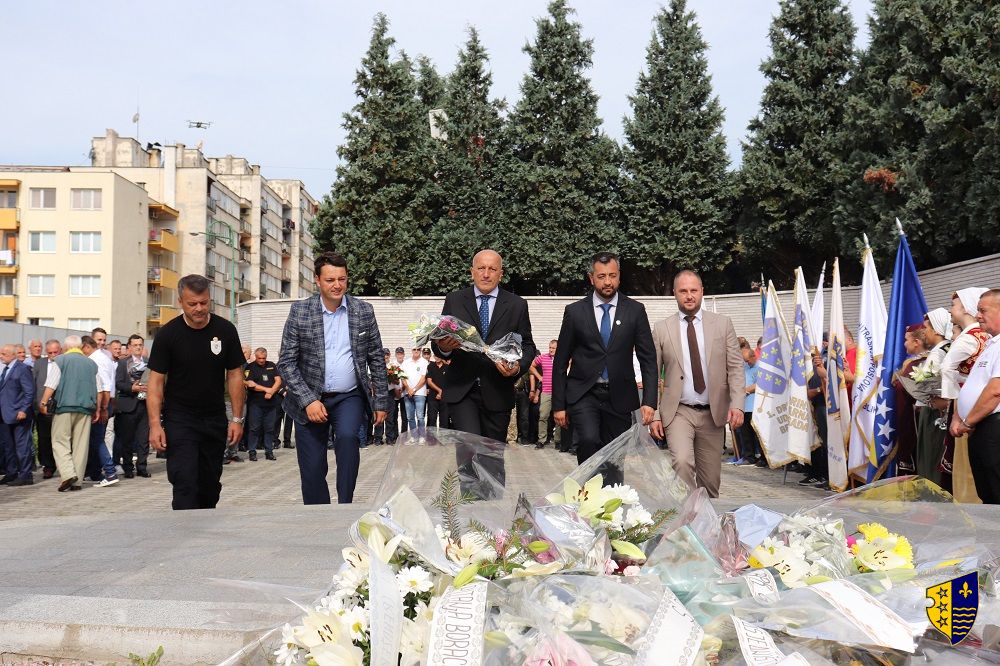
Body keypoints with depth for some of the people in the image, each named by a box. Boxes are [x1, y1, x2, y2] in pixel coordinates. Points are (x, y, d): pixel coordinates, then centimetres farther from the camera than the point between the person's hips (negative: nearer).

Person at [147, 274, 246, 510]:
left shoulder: (225, 330, -2)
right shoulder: (168, 333, -7)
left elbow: (235, 376, 3)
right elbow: (156, 381, -6)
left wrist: (237, 419, -1)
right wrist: (155, 424, -14)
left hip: (215, 420, 3)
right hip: (179, 420, -3)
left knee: (210, 484, 11)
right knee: (185, 483, -10)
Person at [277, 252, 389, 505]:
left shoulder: (363, 310, 1)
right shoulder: (300, 311, -3)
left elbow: (376, 359, 6)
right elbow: (286, 362, -5)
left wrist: (381, 402, 4)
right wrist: (308, 400, -14)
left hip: (350, 397, 0)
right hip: (309, 400, 0)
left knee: (348, 436, -29)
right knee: (312, 470, 2)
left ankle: (345, 507, -18)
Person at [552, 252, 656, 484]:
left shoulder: (635, 311, 3)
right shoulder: (575, 311, 2)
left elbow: (648, 359, 2)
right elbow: (560, 361, 4)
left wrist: (649, 401, -8)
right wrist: (558, 405, 0)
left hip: (618, 396, 1)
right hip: (583, 394, -1)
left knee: (615, 461, 4)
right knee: (589, 440, -26)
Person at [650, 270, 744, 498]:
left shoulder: (722, 324, 5)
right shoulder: (661, 329, 2)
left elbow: (735, 367, 3)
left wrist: (737, 405, -9)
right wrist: (653, 415, -4)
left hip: (713, 412, 2)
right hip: (678, 412, -2)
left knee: (711, 478, 7)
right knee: (682, 462, -25)